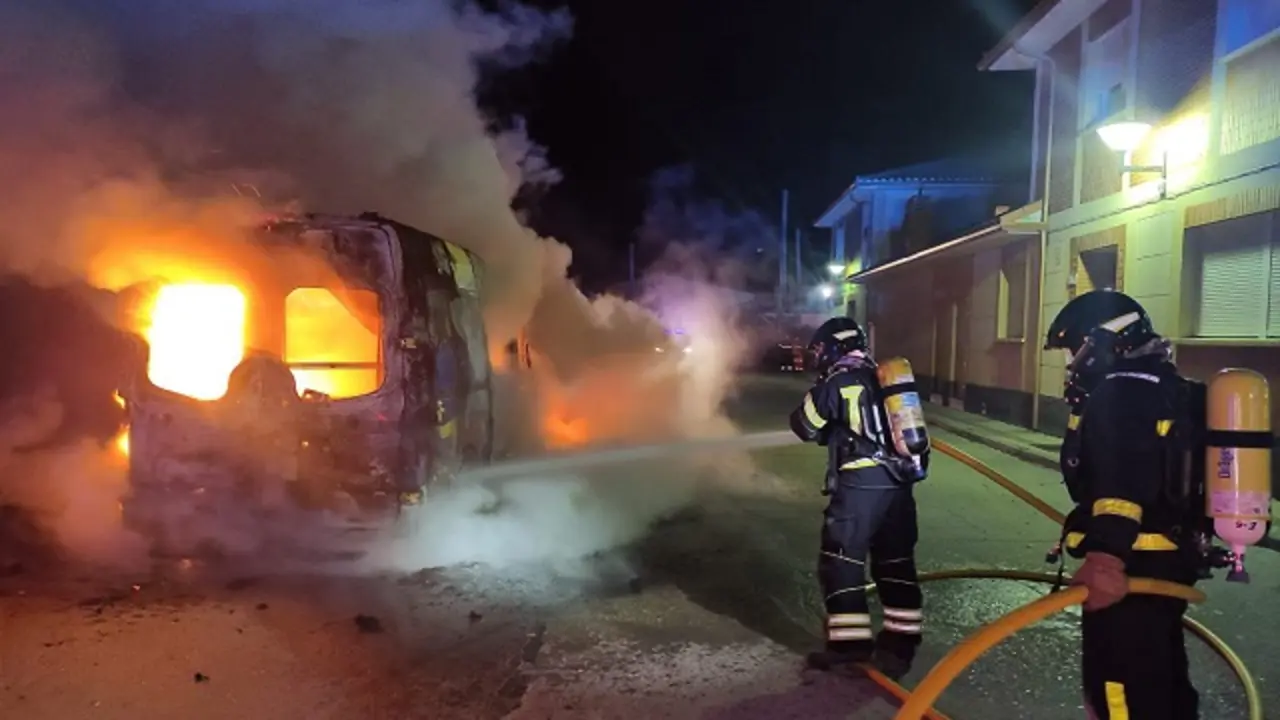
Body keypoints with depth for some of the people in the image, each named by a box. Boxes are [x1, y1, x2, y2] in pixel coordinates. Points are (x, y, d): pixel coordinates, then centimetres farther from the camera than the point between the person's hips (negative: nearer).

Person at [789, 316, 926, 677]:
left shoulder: (837, 383, -4)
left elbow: (805, 426, 6)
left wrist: (819, 394, 25)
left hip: (861, 482, -7)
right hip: (898, 481, 7)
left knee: (842, 557, 2)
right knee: (896, 560, 14)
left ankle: (850, 640, 1)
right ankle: (900, 641, 18)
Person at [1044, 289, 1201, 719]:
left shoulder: (1122, 392, -17)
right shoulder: (1166, 389, 16)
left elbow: (1124, 482, -32)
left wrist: (1106, 555, -41)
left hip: (1131, 568, -11)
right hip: (1168, 559, 11)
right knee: (1161, 676, 22)